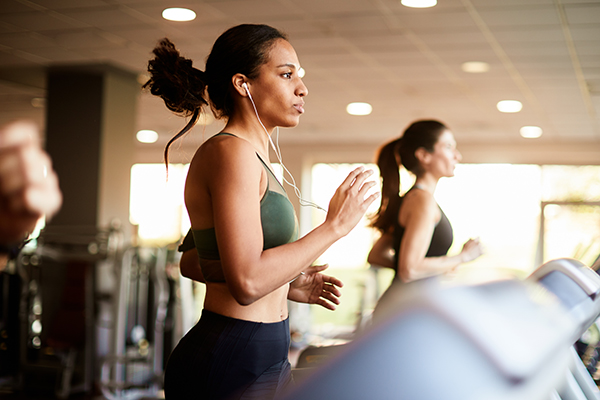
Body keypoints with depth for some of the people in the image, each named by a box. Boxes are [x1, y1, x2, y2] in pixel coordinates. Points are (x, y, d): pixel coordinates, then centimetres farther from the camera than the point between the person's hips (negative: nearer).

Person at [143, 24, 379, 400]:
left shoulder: (252, 157, 14)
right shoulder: (230, 151, -15)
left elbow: (193, 262, 19)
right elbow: (247, 281, -24)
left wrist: (288, 285, 12)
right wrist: (334, 225, -16)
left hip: (264, 359, 9)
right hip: (233, 367, -9)